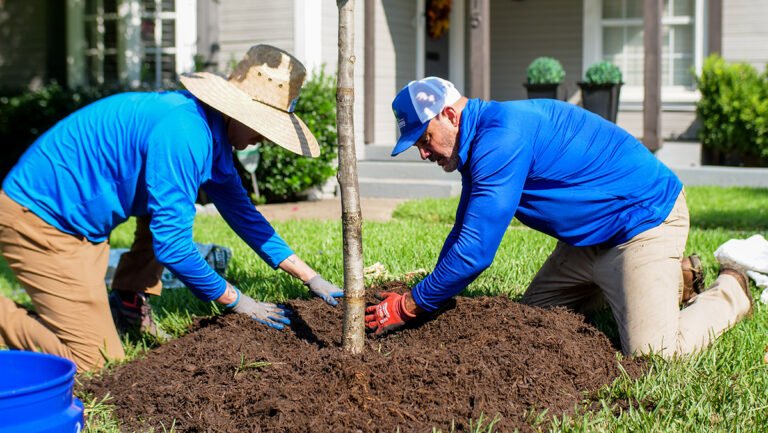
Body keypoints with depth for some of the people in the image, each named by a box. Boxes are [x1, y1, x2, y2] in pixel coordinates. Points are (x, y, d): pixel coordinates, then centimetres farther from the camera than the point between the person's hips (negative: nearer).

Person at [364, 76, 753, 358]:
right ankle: (669, 275, 23)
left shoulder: (500, 139, -27)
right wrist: (423, 298, 9)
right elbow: (463, 235, 17)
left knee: (653, 353, -22)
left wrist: (410, 305, -20)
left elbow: (474, 251, -29)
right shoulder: (480, 144, 6)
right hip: (594, 236, 11)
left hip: (646, 216, -10)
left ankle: (731, 292, 9)